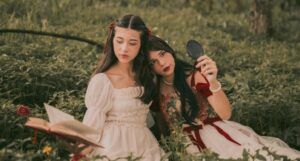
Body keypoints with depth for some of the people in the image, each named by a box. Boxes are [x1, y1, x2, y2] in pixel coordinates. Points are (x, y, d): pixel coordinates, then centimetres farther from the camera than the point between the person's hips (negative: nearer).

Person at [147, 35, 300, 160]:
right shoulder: (153, 90, 0)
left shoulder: (195, 77, -6)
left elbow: (225, 115, -15)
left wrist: (212, 81, -26)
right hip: (191, 147, 1)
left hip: (216, 137, -1)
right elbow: (163, 132, 16)